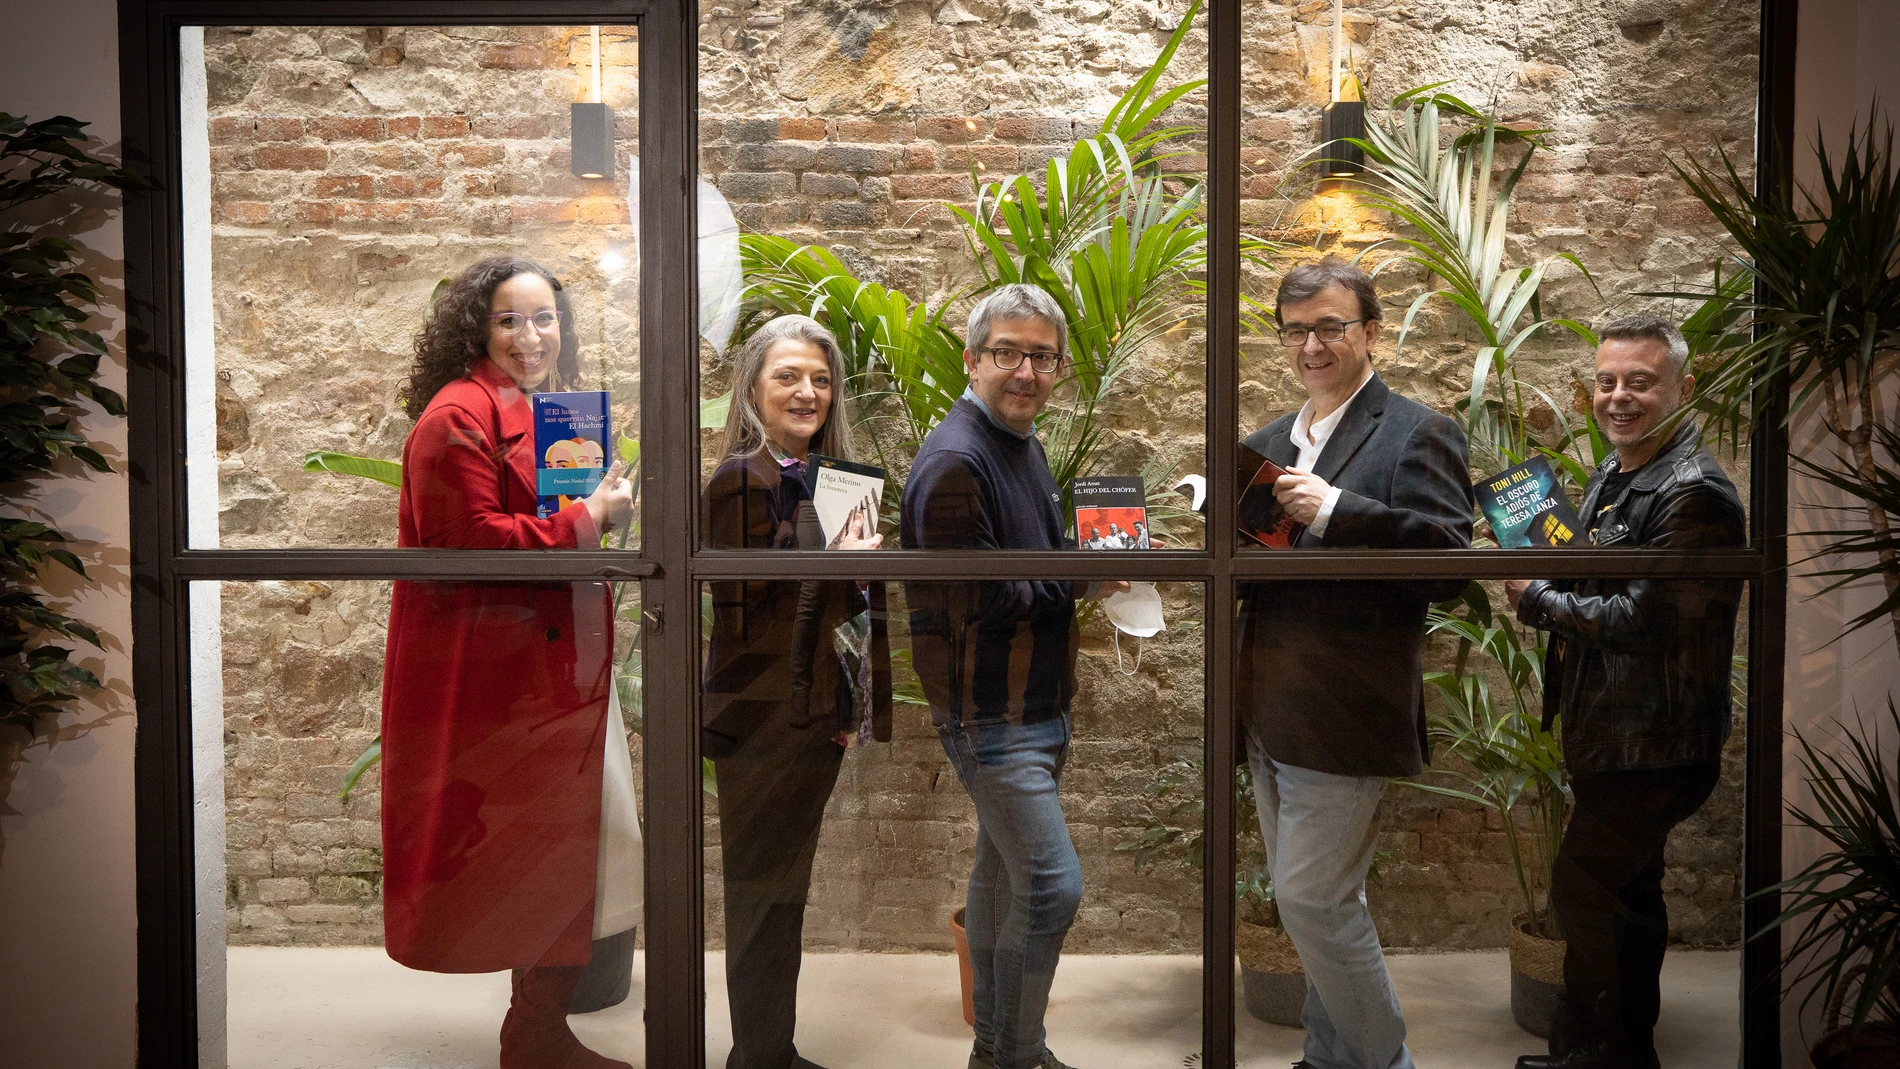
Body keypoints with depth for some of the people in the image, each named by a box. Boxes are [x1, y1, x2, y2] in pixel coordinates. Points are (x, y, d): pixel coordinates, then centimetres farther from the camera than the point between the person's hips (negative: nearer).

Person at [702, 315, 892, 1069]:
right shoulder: (742, 479, -13)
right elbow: (742, 617, -19)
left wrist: (851, 711, 13)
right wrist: (837, 566, -19)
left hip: (815, 720, 8)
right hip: (764, 724, -8)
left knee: (785, 894, 17)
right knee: (764, 901, 3)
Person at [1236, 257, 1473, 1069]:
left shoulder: (1415, 436, -7)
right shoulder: (1267, 444, 15)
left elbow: (1449, 564, -18)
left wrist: (1335, 511, -24)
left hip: (1343, 719, -7)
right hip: (1268, 717, 7)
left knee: (1313, 901, -4)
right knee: (1320, 903, 17)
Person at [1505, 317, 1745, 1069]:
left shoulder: (1694, 494, -21)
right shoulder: (1613, 475, 10)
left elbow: (1643, 621, -25)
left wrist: (1538, 599, -14)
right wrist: (1542, 588, 0)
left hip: (1654, 745, -10)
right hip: (1610, 735, 10)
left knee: (1582, 888, -5)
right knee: (1626, 893, 20)